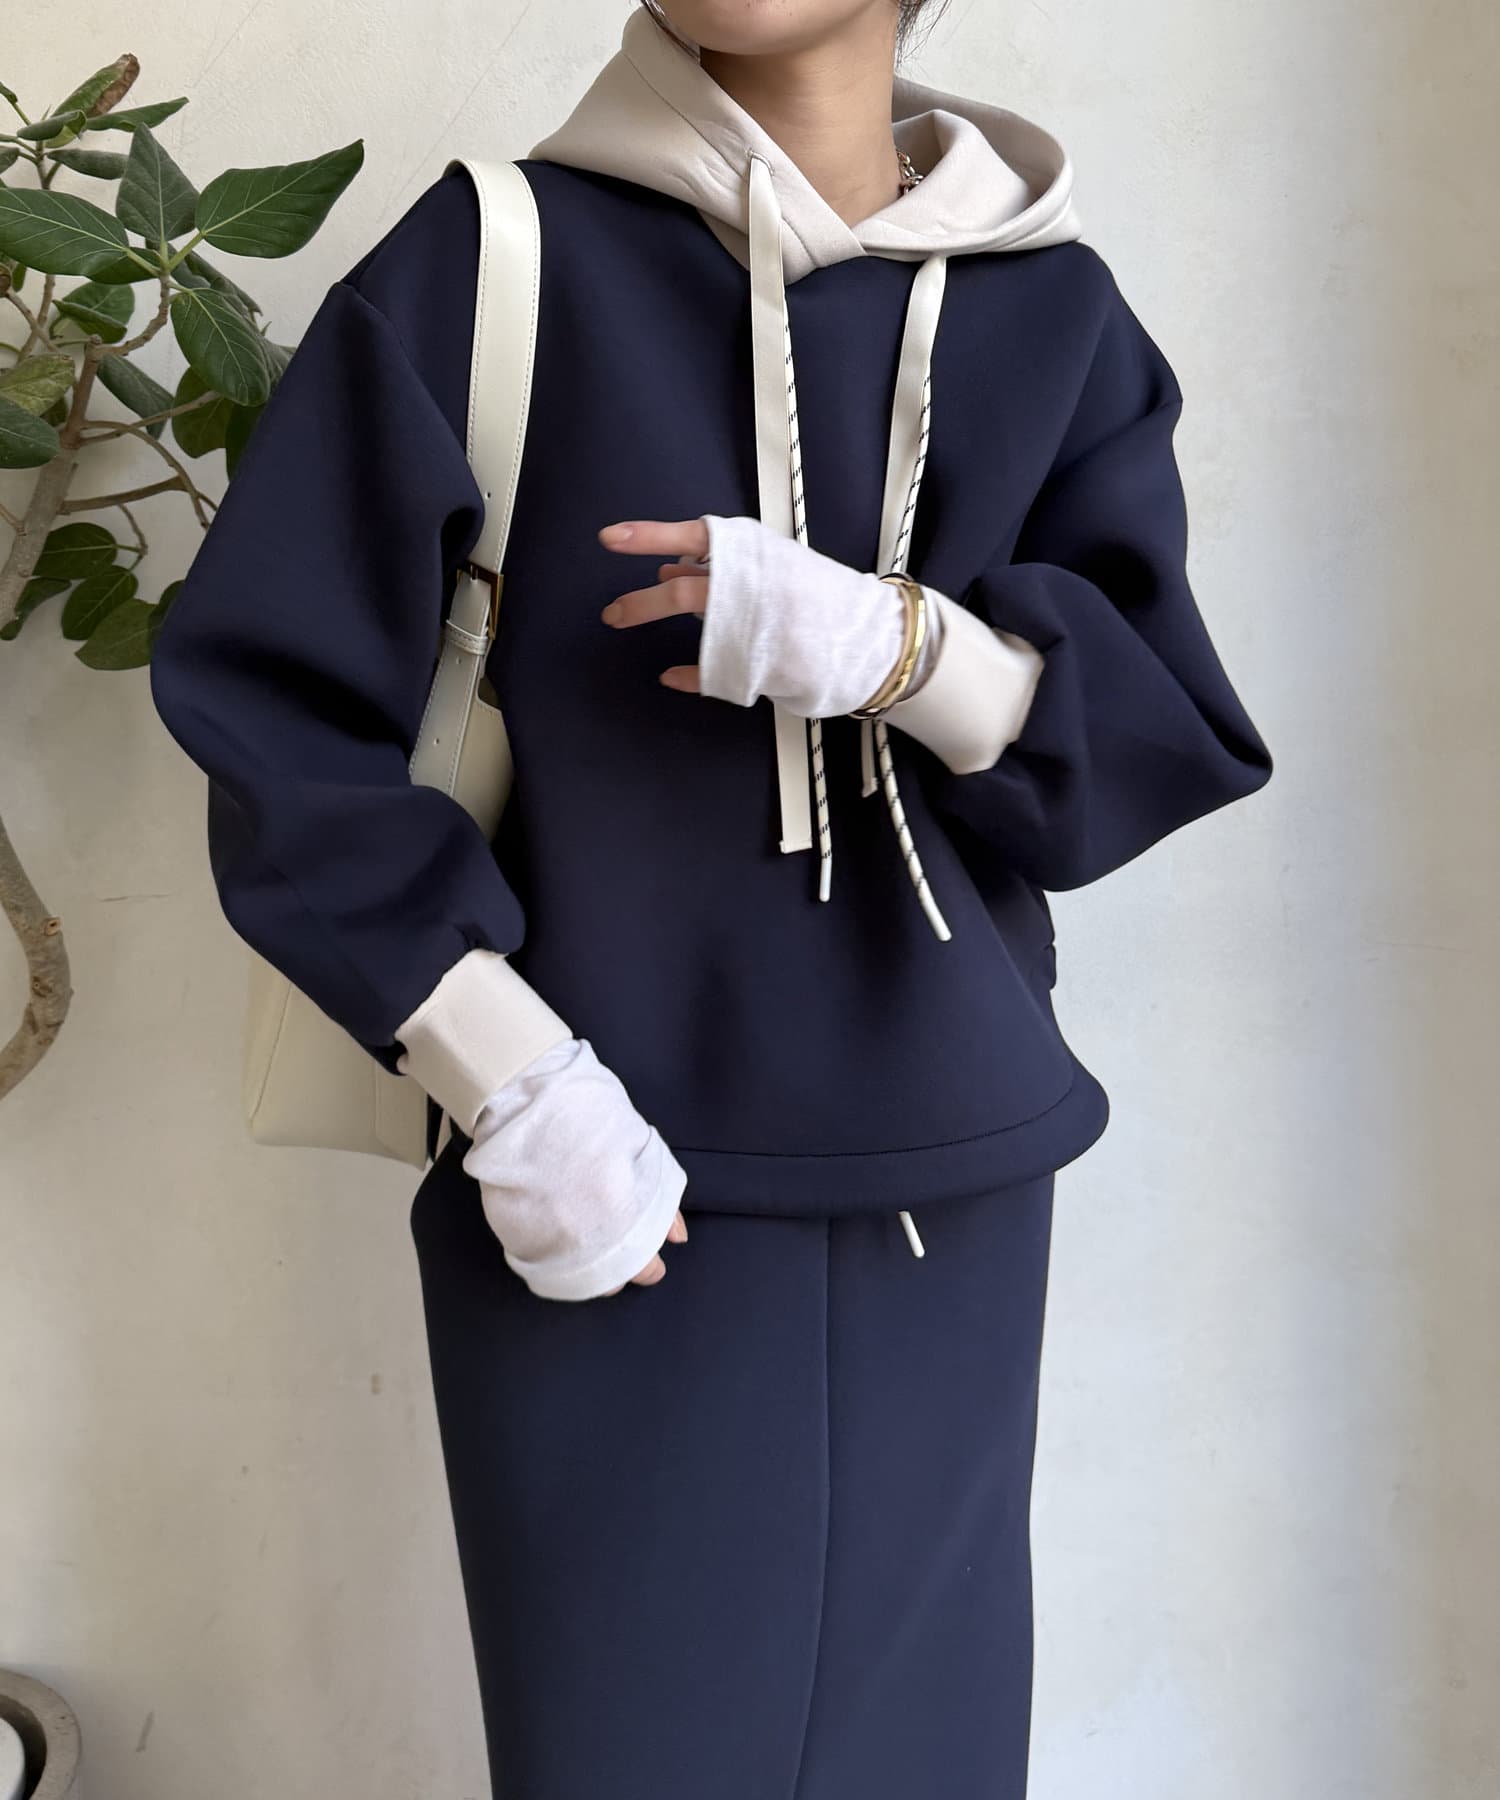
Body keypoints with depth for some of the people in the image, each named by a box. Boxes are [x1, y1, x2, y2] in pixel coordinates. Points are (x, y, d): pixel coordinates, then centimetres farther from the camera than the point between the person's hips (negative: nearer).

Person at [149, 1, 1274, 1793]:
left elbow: (1160, 745, 1)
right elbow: (274, 699, -3)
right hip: (610, 1181, -2)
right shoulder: (501, 255, -2)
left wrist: (886, 644, -19)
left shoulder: (1056, 313, 5)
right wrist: (512, 1089, -12)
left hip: (949, 1183, 3)